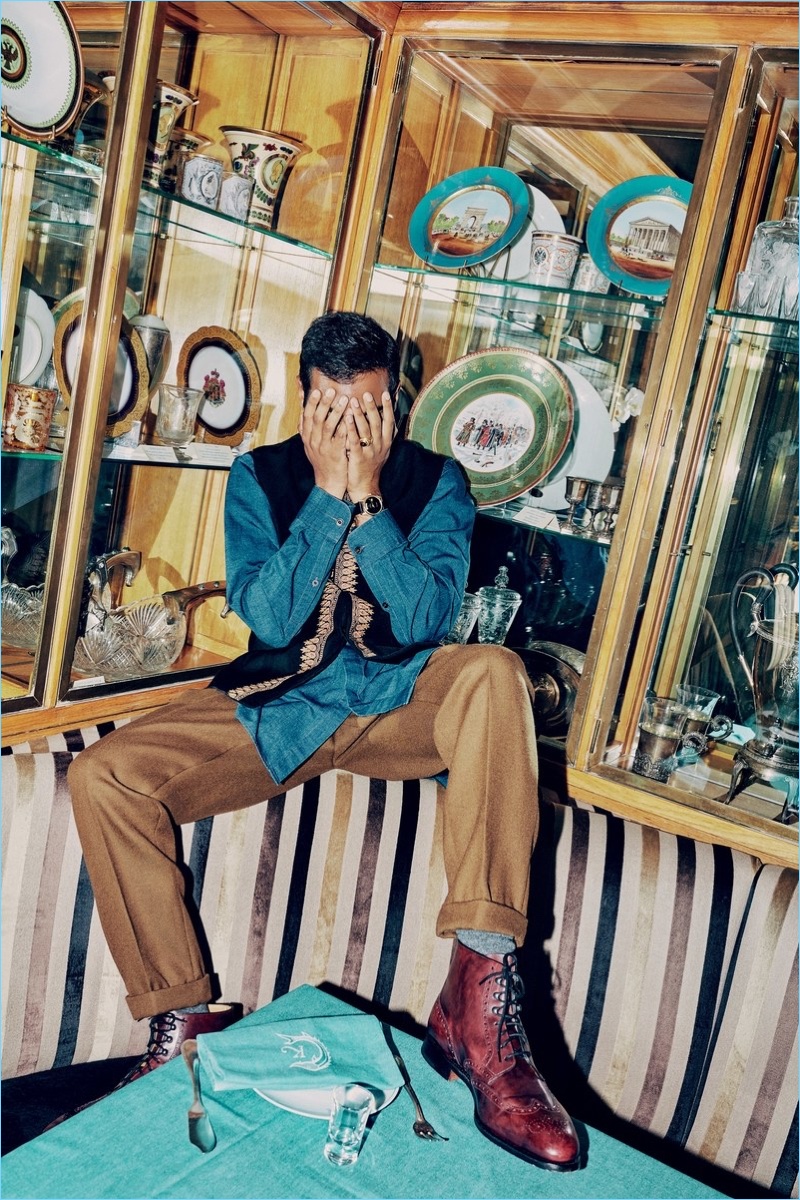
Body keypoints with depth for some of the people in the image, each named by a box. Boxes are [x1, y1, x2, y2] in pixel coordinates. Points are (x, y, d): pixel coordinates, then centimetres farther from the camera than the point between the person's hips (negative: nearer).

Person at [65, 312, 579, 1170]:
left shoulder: (434, 481, 0)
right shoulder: (261, 474, 1)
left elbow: (424, 622, -14)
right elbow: (269, 619, -11)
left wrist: (367, 497, -20)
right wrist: (328, 493, -17)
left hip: (397, 704, -1)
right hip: (274, 710, 1)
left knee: (494, 672, -34)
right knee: (103, 776, -19)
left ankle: (479, 1006, -35)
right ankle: (182, 1020, -5)